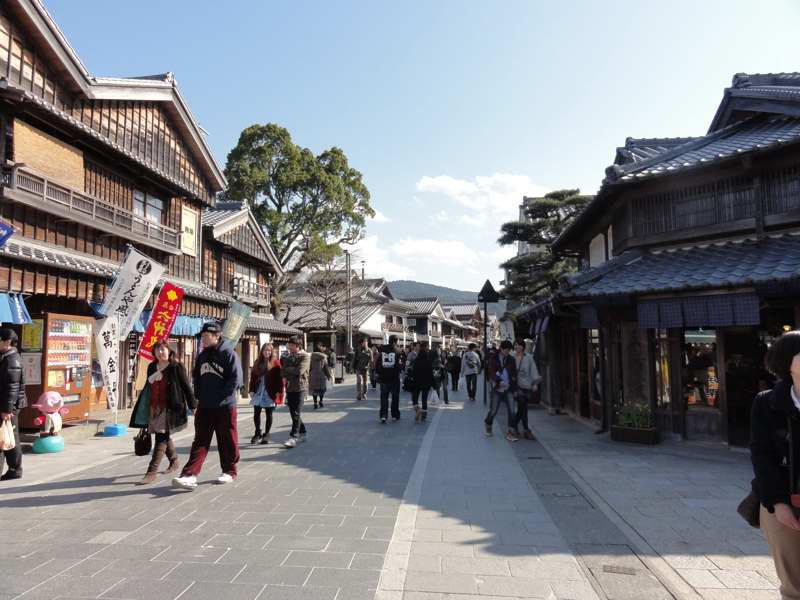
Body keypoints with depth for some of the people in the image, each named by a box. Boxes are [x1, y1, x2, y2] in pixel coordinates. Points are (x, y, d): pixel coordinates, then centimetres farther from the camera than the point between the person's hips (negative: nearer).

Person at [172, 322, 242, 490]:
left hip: (225, 406, -5)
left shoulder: (228, 353, -9)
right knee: (200, 441, 2)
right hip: (204, 407, 6)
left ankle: (229, 471, 21)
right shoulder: (201, 356, 12)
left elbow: (235, 380, -13)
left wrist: (219, 397, -13)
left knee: (227, 441, 6)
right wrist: (200, 396, 7)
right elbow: (196, 377, 21)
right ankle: (190, 475, -1)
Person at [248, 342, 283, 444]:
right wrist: (251, 390, 2)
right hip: (258, 392, 4)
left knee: (268, 414, 6)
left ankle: (266, 435, 16)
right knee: (256, 414, 5)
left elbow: (280, 378, -8)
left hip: (270, 393, -4)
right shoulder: (257, 362, 9)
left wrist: (278, 392, -13)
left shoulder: (276, 363, -5)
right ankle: (258, 433, 21)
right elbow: (253, 377, 9)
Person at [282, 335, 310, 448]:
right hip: (290, 388, 7)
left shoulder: (304, 356, -4)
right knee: (293, 413, 11)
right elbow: (284, 372, 7)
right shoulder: (287, 358, 15)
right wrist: (291, 375, -10)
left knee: (296, 413, -11)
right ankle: (302, 434, 25)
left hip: (300, 388, -7)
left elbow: (300, 371, -16)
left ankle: (293, 437, -13)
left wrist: (288, 369, -4)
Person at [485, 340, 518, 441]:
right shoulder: (494, 359, -3)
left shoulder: (511, 359, 5)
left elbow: (514, 375, 9)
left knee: (511, 411, -6)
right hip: (497, 389, -2)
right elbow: (491, 373, -11)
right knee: (494, 410, 5)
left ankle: (510, 433, 0)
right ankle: (488, 426, 31)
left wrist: (515, 389, 7)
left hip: (508, 389, 2)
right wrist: (499, 381, -28)